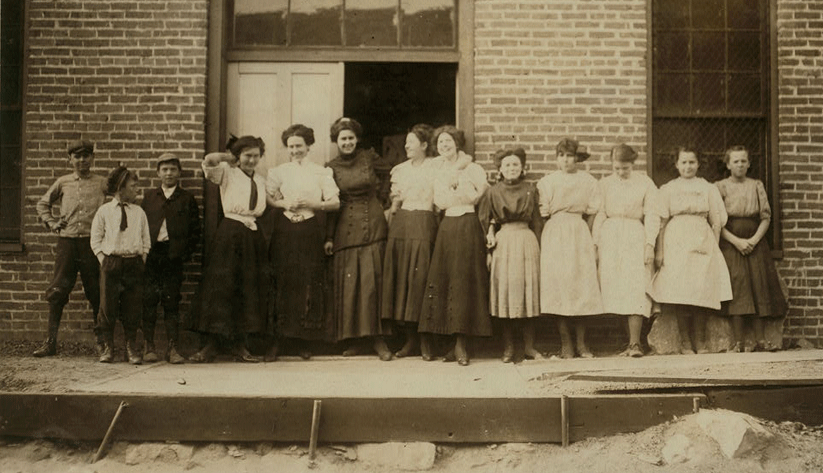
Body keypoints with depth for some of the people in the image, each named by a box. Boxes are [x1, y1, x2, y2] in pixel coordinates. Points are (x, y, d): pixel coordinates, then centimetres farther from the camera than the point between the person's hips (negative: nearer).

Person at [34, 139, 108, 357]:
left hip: (92, 243, -1)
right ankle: (50, 341, 6)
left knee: (96, 294, 3)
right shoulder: (62, 183, 11)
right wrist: (52, 223, 11)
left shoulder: (102, 183, 5)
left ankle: (101, 341, 14)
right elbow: (43, 203, 24)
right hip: (67, 242, 1)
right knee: (57, 292, -1)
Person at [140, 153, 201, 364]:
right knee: (149, 300, -1)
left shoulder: (187, 199, 9)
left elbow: (195, 230, 7)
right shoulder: (148, 197, 14)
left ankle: (172, 348, 3)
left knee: (172, 301, 0)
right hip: (151, 254, 1)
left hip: (174, 255, -1)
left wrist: (186, 253, -3)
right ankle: (149, 346, 5)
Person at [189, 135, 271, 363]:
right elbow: (209, 160, -16)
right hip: (230, 234, -5)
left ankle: (241, 346, 12)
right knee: (221, 286, -6)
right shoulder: (227, 172, 3)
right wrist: (230, 157, -2)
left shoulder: (261, 180, 19)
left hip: (254, 236, 5)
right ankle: (210, 346, -3)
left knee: (249, 290, 5)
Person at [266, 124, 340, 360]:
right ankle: (276, 338, 0)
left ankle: (301, 339, 8)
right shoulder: (278, 171, 13)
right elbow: (265, 198, 7)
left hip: (310, 231, 0)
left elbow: (335, 203, 4)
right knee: (282, 282, -5)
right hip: (284, 231, 0)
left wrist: (310, 204, -9)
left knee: (309, 283, -3)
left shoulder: (321, 172, 9)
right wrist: (285, 204, -9)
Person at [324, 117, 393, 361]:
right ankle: (355, 340, 6)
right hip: (346, 228, 1)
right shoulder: (331, 167, 6)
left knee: (373, 281, -5)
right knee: (348, 283, -1)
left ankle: (378, 339, -1)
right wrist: (329, 237, 3)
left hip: (373, 225, -1)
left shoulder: (369, 158, 5)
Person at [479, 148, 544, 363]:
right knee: (504, 291, -1)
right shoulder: (493, 192, 6)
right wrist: (490, 233, -2)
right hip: (503, 242, -1)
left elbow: (537, 220, 10)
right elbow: (484, 218, 12)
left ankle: (529, 346, 9)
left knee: (528, 291, 1)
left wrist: (536, 244, 3)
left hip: (526, 242, 1)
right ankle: (508, 347, 8)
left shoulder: (530, 190, 8)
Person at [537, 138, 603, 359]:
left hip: (579, 233, 0)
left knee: (581, 284, -2)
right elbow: (543, 212, 7)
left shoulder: (588, 181, 8)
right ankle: (565, 343, 2)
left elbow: (592, 212, 8)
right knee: (558, 285, -4)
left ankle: (581, 343, 5)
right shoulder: (547, 181, 8)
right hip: (555, 234, 0)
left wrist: (589, 238, 4)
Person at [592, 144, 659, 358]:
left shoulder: (645, 183, 6)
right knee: (614, 289, -4)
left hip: (636, 239, -1)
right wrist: (595, 245, 2)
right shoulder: (604, 184, 9)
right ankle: (633, 338, 4)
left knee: (636, 289, -10)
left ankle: (635, 342, -12)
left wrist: (650, 244, -5)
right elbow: (599, 215, 8)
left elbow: (652, 215, 3)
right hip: (610, 238, 2)